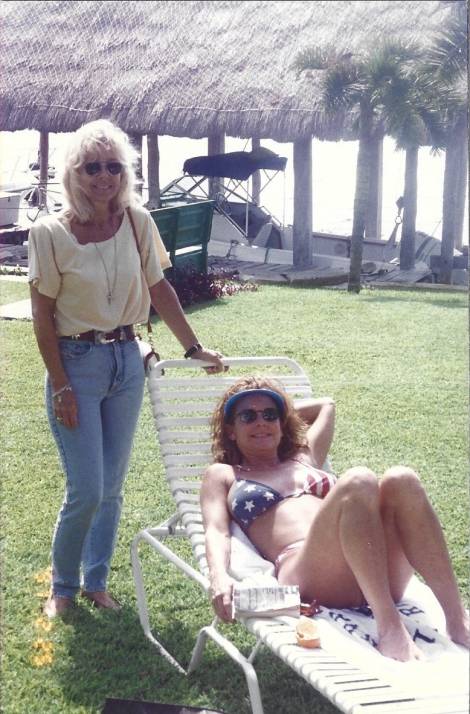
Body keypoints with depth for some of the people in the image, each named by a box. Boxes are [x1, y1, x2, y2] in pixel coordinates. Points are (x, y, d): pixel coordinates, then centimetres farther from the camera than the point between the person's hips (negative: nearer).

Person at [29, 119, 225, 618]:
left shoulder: (137, 222, 0)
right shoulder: (50, 233, -11)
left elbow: (159, 289, 8)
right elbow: (43, 315, -9)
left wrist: (193, 346, 8)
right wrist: (60, 385, -11)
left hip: (127, 360, 4)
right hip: (77, 363, -4)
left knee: (112, 486, 11)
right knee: (87, 491, -4)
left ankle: (95, 581, 29)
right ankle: (62, 586, 20)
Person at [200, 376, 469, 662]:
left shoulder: (305, 459, 35)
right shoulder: (223, 475, 24)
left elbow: (326, 404, 53)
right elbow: (216, 532, 6)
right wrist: (220, 577, -13)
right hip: (305, 573, -5)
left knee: (401, 479, -25)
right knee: (357, 482, -31)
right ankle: (389, 625, -42)